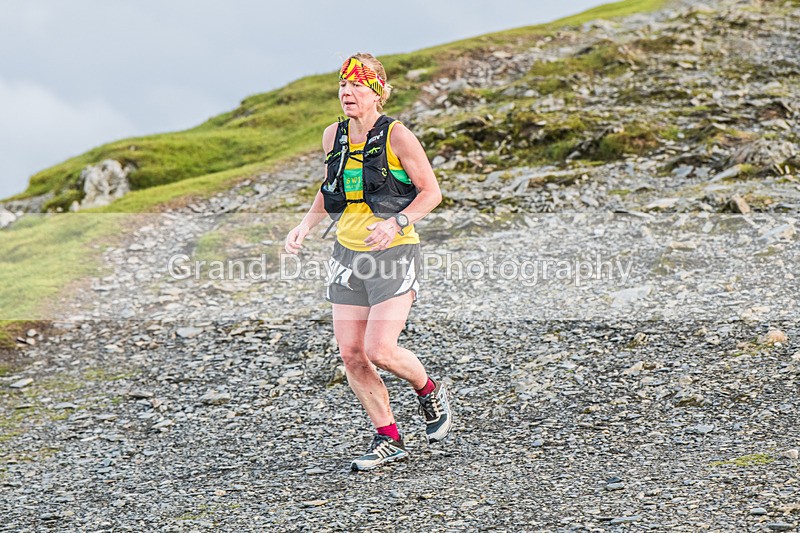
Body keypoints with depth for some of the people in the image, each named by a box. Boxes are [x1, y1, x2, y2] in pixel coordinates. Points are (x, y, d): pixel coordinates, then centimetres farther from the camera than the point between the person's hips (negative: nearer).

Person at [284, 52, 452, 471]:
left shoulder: (397, 136, -12)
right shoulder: (333, 137, 5)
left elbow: (431, 192, -8)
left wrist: (396, 222, -23)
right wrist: (305, 225, 6)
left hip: (394, 252, -6)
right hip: (348, 252, 6)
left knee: (380, 350, -15)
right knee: (350, 354, 1)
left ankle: (431, 393, 16)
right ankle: (389, 440, 14)